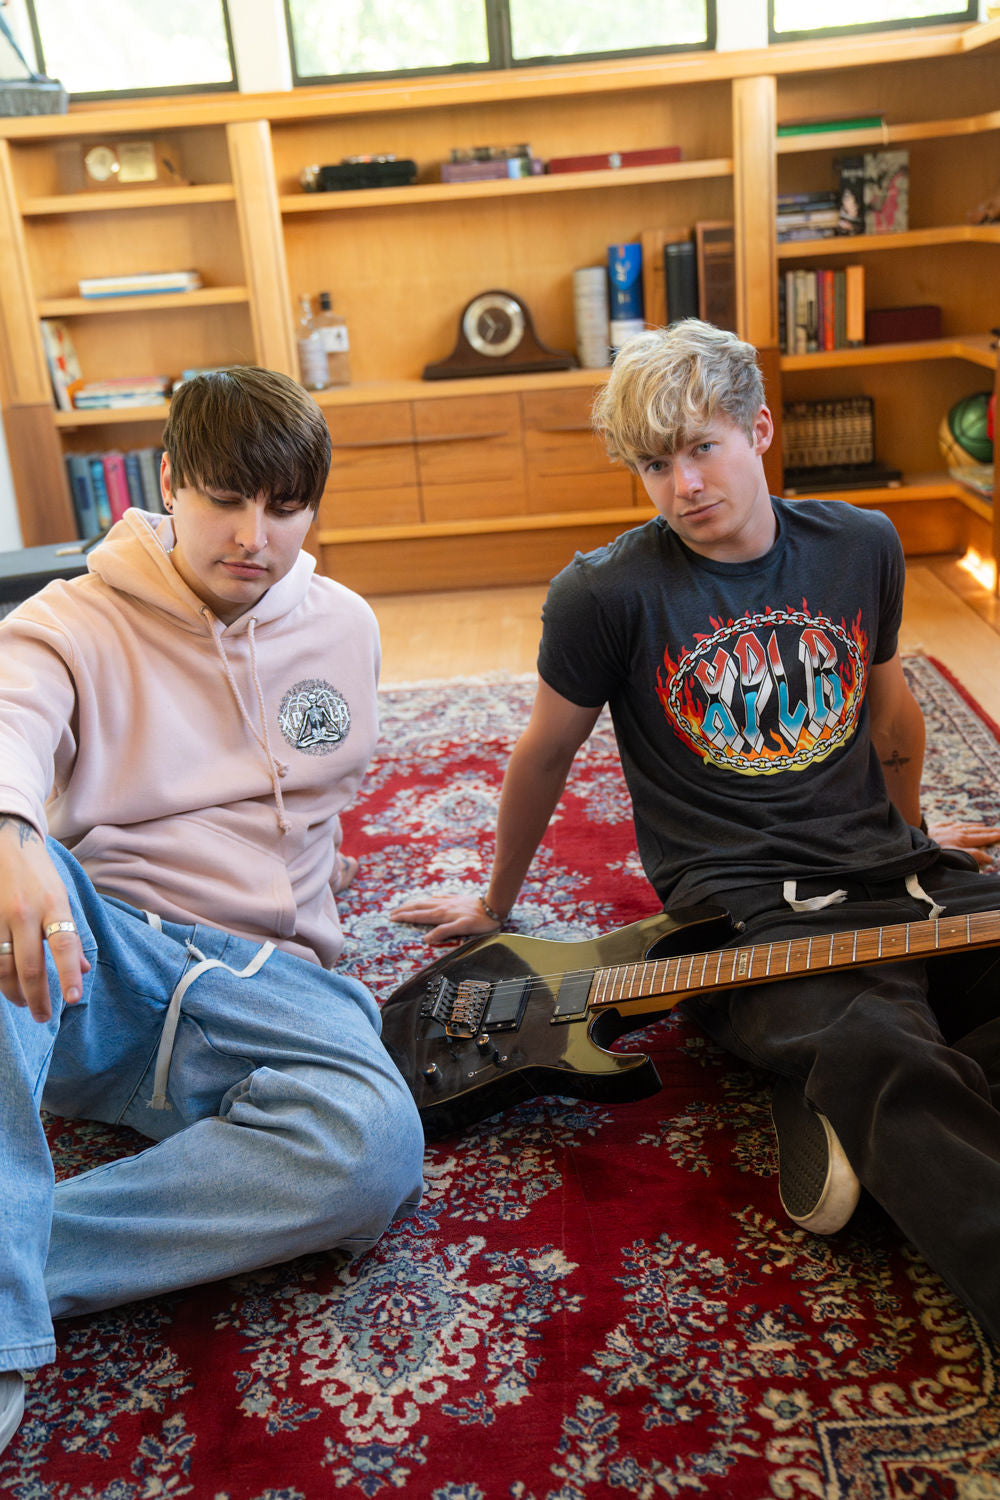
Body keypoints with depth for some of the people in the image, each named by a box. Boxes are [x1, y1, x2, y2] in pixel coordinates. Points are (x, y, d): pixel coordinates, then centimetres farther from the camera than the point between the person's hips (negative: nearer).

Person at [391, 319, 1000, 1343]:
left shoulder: (862, 546, 8)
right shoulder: (607, 595, -6)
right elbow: (545, 754, 8)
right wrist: (496, 905, 20)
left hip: (894, 875, 6)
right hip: (747, 910, -5)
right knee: (880, 1049, -36)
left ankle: (848, 1113, -14)